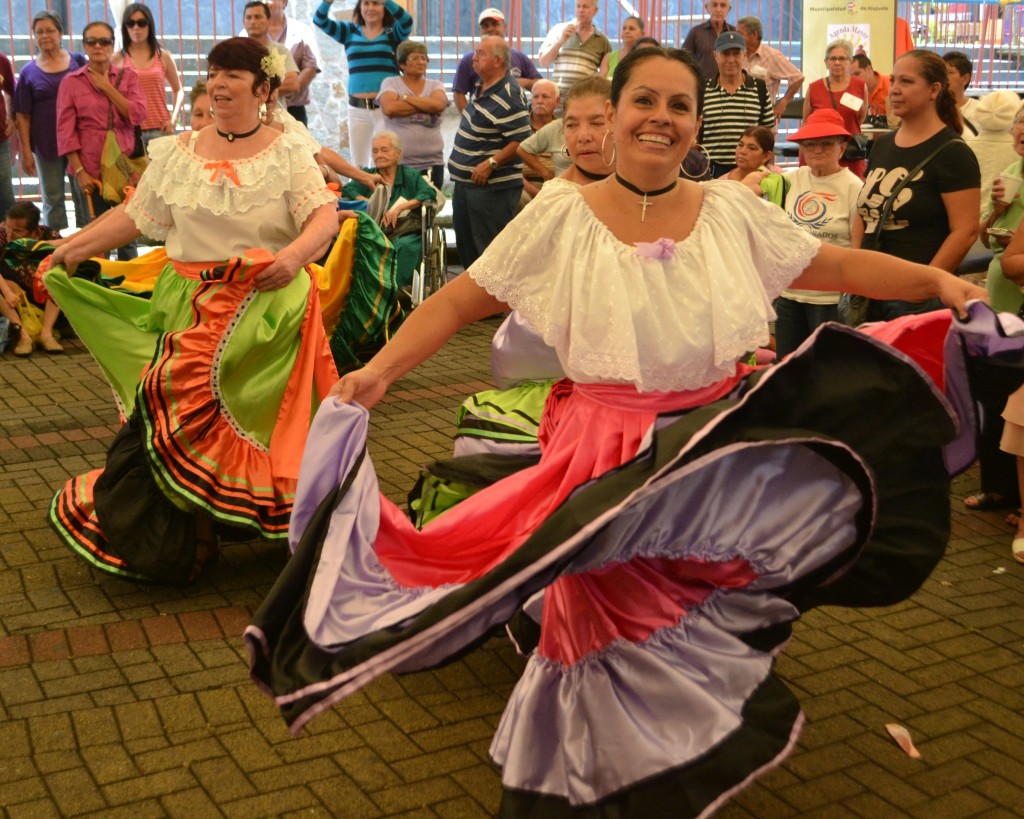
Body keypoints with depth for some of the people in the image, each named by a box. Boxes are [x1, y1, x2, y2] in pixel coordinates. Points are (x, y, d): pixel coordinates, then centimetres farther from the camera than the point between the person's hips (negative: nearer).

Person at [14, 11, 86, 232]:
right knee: (52, 200, 7)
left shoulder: (78, 61, 3)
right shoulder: (28, 72, 3)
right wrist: (26, 152, -3)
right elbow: (23, 116, 2)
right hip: (46, 145, 0)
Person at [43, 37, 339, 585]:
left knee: (245, 421, -5)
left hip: (265, 309, -2)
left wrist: (296, 254, -30)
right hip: (188, 307, 3)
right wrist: (69, 251, 6)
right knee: (173, 414, -1)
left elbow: (325, 216, -11)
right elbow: (133, 216, 11)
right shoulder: (176, 154, 10)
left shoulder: (287, 154, 1)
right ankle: (173, 538, 15)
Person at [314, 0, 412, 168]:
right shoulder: (349, 31, 11)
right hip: (357, 108, 3)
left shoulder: (394, 32, 4)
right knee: (358, 164, 10)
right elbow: (319, 21, 1)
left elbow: (407, 21, -17)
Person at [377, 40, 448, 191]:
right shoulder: (390, 83, 5)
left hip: (432, 163, 2)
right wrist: (426, 106, -7)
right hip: (398, 163, -2)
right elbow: (389, 108, -15)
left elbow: (438, 104, -11)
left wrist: (405, 98, -5)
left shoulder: (435, 85, 12)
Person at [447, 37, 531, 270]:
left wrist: (490, 164, -27)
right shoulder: (482, 88, 9)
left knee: (488, 245, -5)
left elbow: (521, 140, -25)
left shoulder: (508, 96, -21)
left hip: (493, 186, -11)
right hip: (466, 181, 11)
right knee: (465, 242, 20)